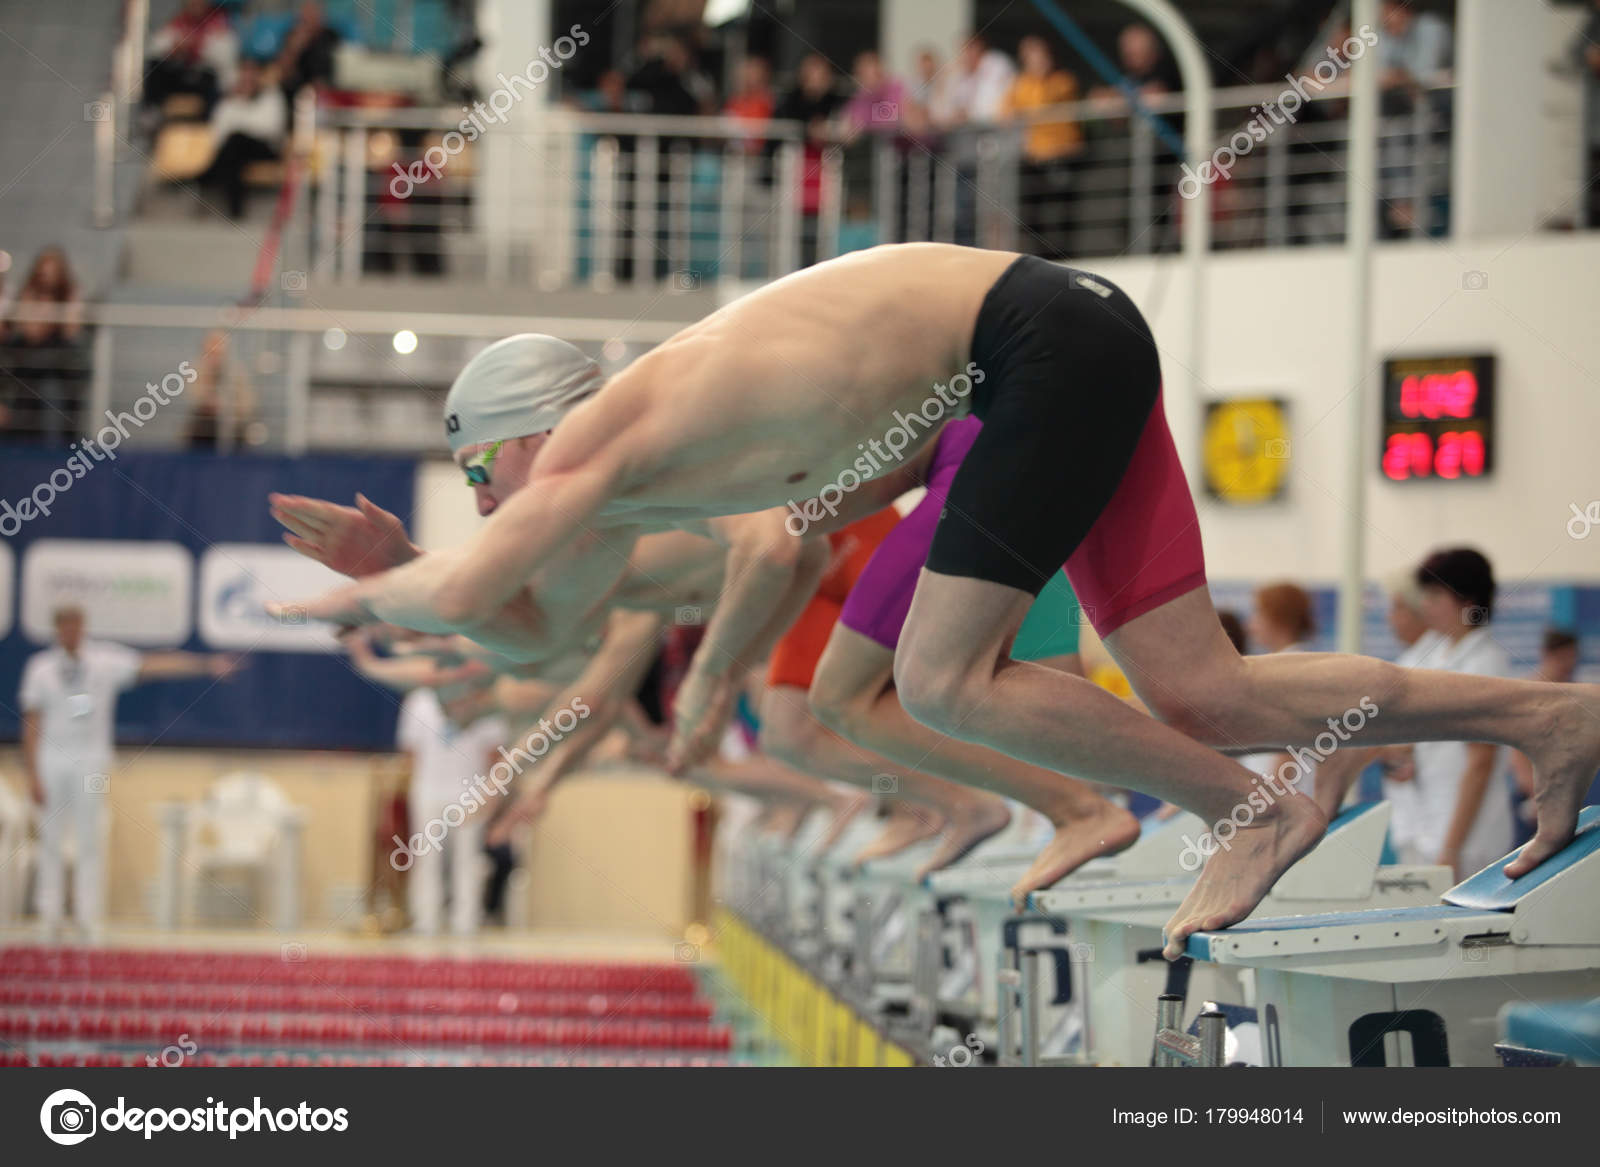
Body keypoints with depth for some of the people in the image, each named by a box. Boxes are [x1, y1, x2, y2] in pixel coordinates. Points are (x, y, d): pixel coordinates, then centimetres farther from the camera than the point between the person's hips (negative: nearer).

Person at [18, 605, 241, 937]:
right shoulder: (41, 668, 2)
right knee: (51, 838, 4)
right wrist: (31, 774, -3)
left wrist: (205, 665, -17)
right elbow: (31, 723, 2)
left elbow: (152, 665, -7)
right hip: (51, 758, 0)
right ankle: (49, 914, 11)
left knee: (89, 839, -1)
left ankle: (88, 915, 2)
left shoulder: (105, 660, 1)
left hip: (92, 760, 0)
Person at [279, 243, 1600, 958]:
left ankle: (1251, 810, -2)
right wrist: (390, 564, 16)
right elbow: (532, 626, 24)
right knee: (1203, 692, 3)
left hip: (1044, 339, -9)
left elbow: (465, 596, -21)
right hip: (1066, 347, 9)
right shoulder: (633, 480, 14)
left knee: (940, 681, -10)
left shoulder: (601, 433, -11)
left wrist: (362, 598, -1)